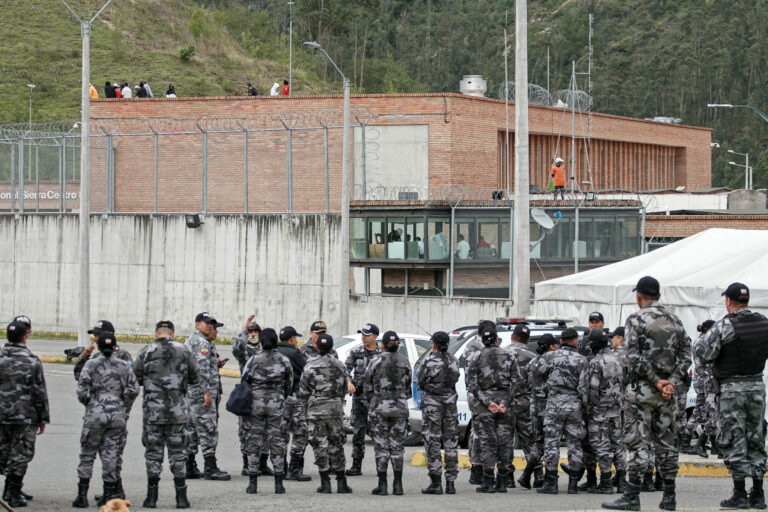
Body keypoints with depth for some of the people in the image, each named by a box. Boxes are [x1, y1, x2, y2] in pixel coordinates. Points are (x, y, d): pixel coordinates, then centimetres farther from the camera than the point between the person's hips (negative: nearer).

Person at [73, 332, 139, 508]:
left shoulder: (91, 364, -4)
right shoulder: (124, 366, 5)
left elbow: (81, 391, -8)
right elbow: (133, 389, -1)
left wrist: (89, 404, 10)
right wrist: (124, 408, 11)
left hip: (95, 414, -2)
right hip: (118, 415, 2)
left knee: (87, 455, 7)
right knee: (111, 455, 7)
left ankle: (82, 495, 4)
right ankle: (109, 496, 7)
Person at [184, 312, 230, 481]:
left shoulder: (190, 341, 21)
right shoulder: (201, 342, -12)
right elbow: (202, 368, -22)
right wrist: (207, 392, -25)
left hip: (190, 393, 11)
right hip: (200, 392, -11)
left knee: (191, 431, 11)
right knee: (208, 430, -11)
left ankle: (190, 468, 13)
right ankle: (210, 468, -14)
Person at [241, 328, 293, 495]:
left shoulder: (253, 360, -5)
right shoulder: (284, 360, 0)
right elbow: (289, 385, 6)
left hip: (255, 403, -1)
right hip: (276, 405, 1)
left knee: (254, 442, 4)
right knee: (277, 442, 5)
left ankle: (253, 483, 1)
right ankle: (278, 484, 3)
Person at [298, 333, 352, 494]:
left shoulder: (310, 367, -9)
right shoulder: (340, 366, 2)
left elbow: (303, 392, -4)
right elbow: (344, 389, 11)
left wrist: (308, 406, 14)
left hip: (316, 412, -3)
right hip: (336, 411, 3)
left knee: (320, 446, 2)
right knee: (336, 446, 11)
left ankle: (325, 484, 0)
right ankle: (341, 483, 10)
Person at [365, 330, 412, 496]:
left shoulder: (376, 363, -5)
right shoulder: (405, 363, 2)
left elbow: (368, 388, 0)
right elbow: (408, 389, 6)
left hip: (379, 408, -2)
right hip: (400, 408, 2)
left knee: (381, 447, 1)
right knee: (397, 446, 8)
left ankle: (382, 485, -2)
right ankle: (398, 485, 7)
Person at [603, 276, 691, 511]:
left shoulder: (636, 320, -8)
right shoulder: (674, 321, 10)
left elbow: (634, 358, -16)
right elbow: (686, 355, 7)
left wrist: (656, 381, -12)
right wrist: (672, 382, -2)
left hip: (641, 389, -5)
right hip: (667, 393, 6)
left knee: (637, 441, -5)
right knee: (666, 441, 10)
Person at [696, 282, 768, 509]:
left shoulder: (724, 325, -15)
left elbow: (704, 353, -13)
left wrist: (705, 338, 6)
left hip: (731, 389, -5)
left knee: (734, 442, 0)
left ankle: (739, 495, -1)